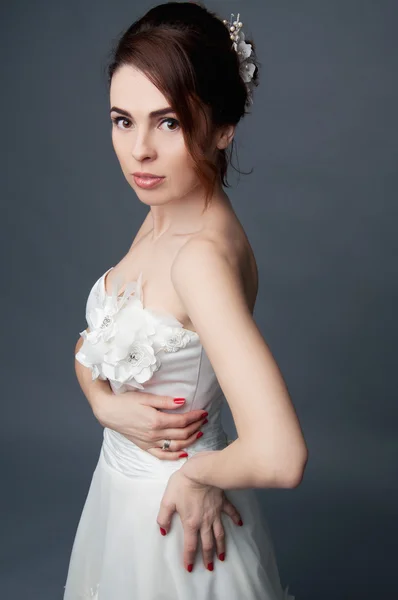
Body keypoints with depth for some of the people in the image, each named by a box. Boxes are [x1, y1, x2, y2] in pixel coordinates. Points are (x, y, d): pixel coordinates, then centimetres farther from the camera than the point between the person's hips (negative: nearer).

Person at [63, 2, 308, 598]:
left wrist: (197, 471, -21)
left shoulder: (204, 254, -31)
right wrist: (107, 403, -14)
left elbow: (279, 457, -40)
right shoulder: (160, 221, -5)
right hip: (126, 481, 8)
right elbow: (89, 344, 6)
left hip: (176, 511, -7)